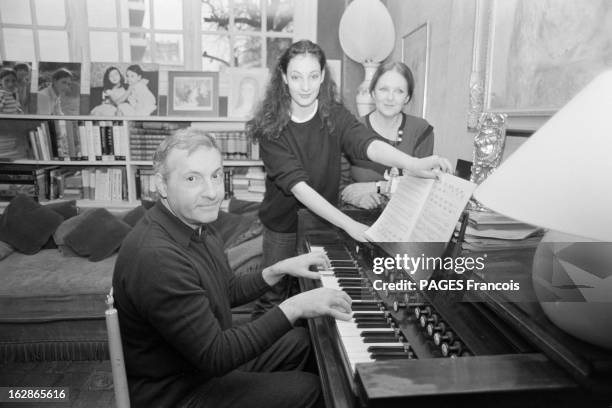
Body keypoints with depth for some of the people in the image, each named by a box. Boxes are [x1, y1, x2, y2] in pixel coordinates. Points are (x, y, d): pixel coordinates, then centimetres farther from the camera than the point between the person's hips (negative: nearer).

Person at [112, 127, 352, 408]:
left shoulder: (199, 226, -2)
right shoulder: (155, 258, -34)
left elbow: (228, 292, 10)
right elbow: (214, 357, -32)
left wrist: (280, 269, 0)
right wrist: (293, 308, -31)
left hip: (206, 358, 9)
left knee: (300, 339, 19)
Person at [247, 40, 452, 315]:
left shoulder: (334, 116, -11)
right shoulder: (270, 128, -18)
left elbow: (368, 144, -30)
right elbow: (298, 186, -27)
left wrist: (412, 163, -51)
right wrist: (349, 224, -37)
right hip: (283, 227, -2)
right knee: (272, 298, 12)